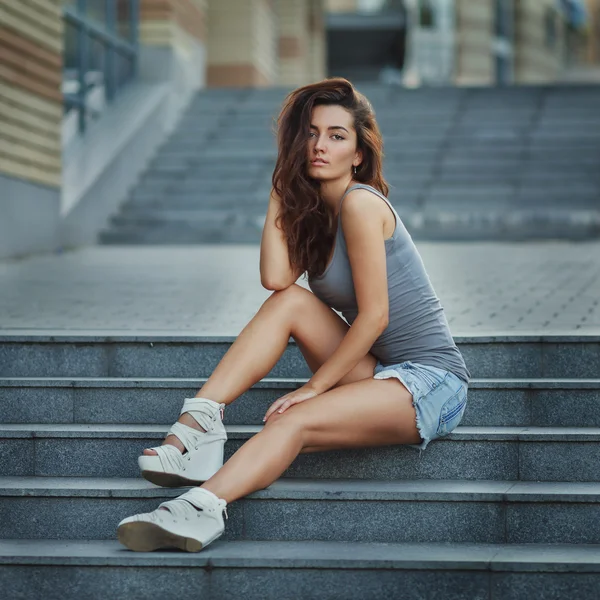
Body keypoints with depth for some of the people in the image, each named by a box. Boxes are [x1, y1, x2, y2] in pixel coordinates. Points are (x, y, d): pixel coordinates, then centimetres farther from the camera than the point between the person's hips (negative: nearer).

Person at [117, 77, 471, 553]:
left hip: (431, 380, -8)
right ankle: (198, 421, -18)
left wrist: (314, 386, -12)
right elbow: (276, 278, -6)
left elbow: (374, 316, -16)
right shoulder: (314, 211, 13)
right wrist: (281, 191, 3)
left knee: (296, 421, -29)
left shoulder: (359, 202, -13)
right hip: (378, 373, 8)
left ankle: (203, 510, -48)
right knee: (290, 302, -10)